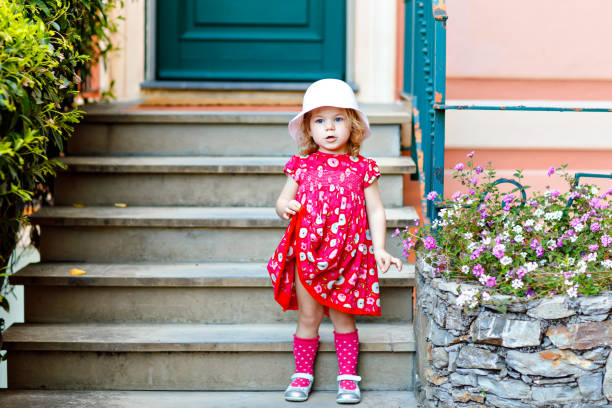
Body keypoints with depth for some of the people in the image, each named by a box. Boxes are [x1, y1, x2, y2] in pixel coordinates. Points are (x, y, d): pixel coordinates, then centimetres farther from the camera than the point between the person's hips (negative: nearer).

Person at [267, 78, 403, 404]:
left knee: (342, 316, 7)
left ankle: (347, 377, 19)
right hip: (306, 254, 1)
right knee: (308, 316, 7)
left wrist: (379, 249, -7)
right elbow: (282, 201, 11)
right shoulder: (302, 167, 3)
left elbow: (375, 211, 2)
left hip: (346, 255, -1)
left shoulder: (362, 169, 0)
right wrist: (284, 207, -13)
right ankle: (302, 375, 20)